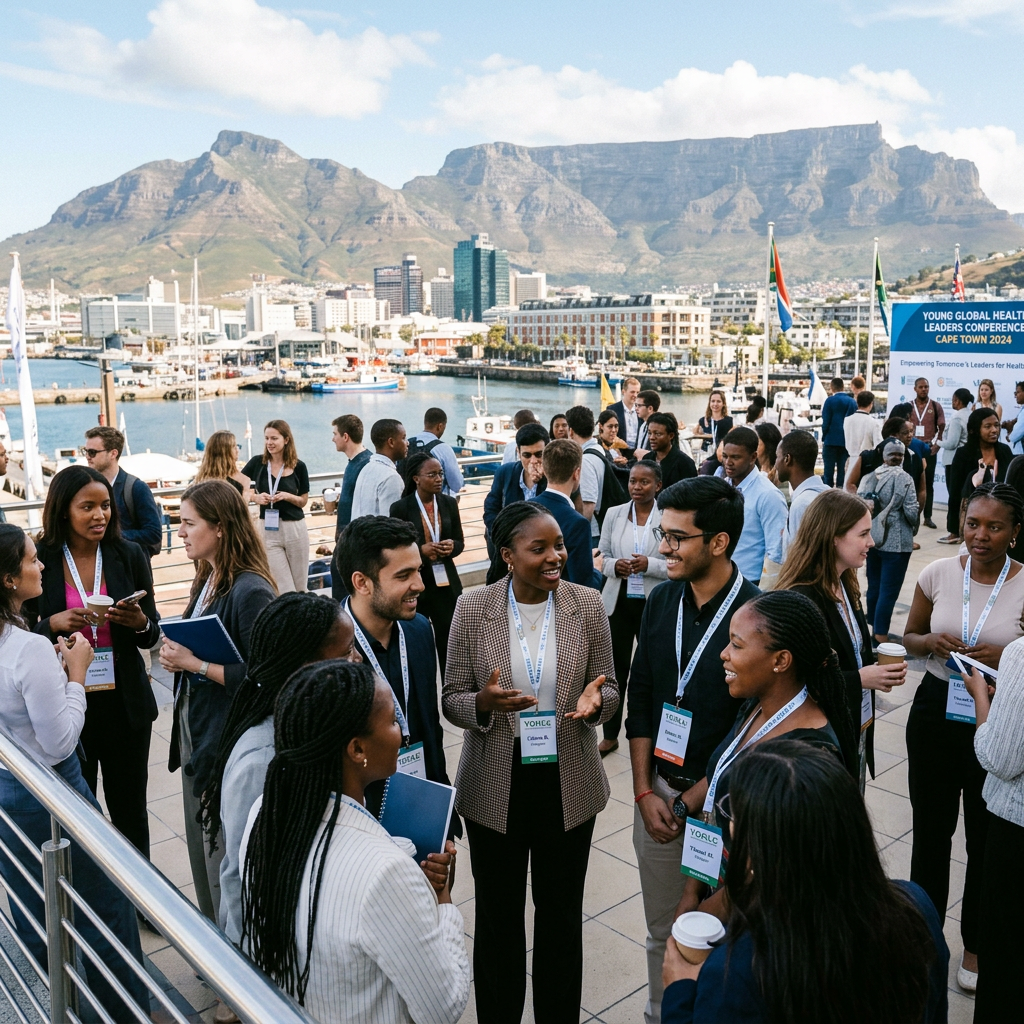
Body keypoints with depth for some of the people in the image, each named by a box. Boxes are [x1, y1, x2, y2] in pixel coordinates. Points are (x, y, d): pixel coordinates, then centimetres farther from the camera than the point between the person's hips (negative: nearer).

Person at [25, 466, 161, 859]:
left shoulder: (130, 556, -1)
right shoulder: (38, 561, -5)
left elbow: (151, 635, 5)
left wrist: (141, 623, -17)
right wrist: (54, 624, -19)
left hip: (124, 701, 1)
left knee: (129, 809, 13)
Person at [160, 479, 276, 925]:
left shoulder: (250, 591, -21)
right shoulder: (207, 580, 7)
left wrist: (195, 663, -20)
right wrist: (175, 654, -2)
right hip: (196, 733, 9)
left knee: (225, 862, 4)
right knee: (202, 852, 22)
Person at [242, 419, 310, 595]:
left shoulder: (298, 466, -1)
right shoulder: (257, 462, 0)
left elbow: (303, 501, 7)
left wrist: (287, 496, -13)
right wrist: (255, 497, -11)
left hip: (295, 529, 0)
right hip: (268, 530, 0)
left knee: (300, 588, 7)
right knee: (285, 591, -3)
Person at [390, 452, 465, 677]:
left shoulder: (449, 503, 5)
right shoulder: (400, 508, -6)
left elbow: (460, 542, 11)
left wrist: (451, 547, -12)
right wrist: (421, 550, -20)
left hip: (446, 583, 3)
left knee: (450, 643, 4)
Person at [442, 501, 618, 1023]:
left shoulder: (587, 604, -7)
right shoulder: (472, 609, -9)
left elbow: (608, 689, 2)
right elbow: (452, 700, -4)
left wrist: (595, 700, -22)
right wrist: (484, 701, -26)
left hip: (568, 780, 1)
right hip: (496, 782, -1)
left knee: (561, 911, 18)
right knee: (497, 912, 15)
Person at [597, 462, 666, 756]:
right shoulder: (614, 514, 2)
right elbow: (603, 557, 9)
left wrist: (649, 564, -21)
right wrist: (614, 565, -12)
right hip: (618, 601, 3)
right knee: (615, 668, 8)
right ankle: (610, 735, 23)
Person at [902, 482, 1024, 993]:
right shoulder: (938, 573, -4)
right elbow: (909, 638, 8)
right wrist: (932, 641, -13)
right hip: (935, 711, 2)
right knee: (931, 827, 16)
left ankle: (975, 943, 34)